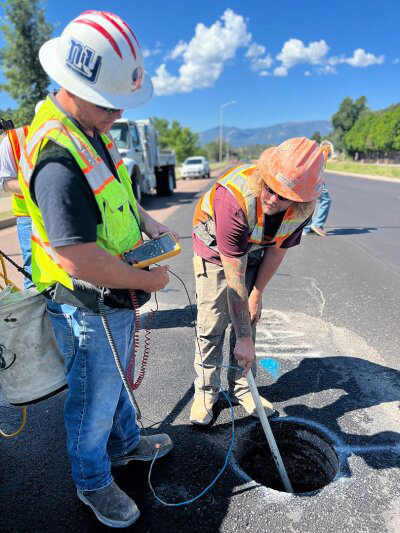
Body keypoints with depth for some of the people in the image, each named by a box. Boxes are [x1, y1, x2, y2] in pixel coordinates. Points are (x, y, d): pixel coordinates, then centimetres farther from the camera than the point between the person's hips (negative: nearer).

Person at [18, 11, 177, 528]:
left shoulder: (90, 129, 4)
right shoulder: (57, 158, -30)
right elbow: (79, 259, -33)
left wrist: (144, 218, 6)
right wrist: (149, 279, -20)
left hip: (114, 299, 9)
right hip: (89, 309, -9)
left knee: (116, 380, 28)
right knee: (94, 399, 14)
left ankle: (125, 443, 55)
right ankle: (93, 482, 43)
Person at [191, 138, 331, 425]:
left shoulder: (304, 207, -24)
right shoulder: (235, 199, -41)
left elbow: (277, 250, -6)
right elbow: (234, 279, -37)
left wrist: (257, 293, -2)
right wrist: (244, 338, -31)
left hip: (252, 253, 4)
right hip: (214, 251, -4)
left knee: (248, 318, 5)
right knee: (212, 324, -4)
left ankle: (241, 386, 24)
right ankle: (206, 390, 17)